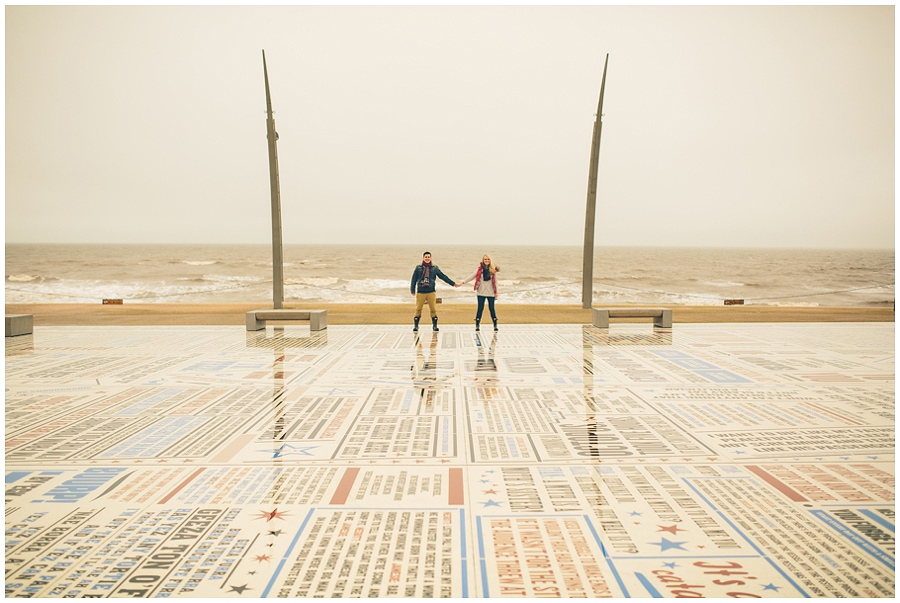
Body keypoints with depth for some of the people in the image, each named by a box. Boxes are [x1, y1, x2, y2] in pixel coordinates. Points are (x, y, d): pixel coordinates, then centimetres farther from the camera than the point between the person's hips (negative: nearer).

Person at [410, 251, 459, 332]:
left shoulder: (435, 268, 7)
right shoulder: (418, 268, 4)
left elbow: (443, 276, 10)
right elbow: (414, 279, 6)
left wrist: (453, 283, 8)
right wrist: (412, 290, 2)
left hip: (431, 292, 1)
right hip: (420, 292, -1)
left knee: (433, 309, -1)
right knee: (418, 309, 1)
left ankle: (435, 325, 10)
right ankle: (415, 326, 12)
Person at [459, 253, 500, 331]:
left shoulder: (493, 269, 3)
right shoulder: (479, 269, 0)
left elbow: (495, 281, 6)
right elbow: (472, 276, 1)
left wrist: (496, 292, 3)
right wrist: (463, 282, -6)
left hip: (491, 293, 0)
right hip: (481, 292, 0)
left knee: (491, 308, 3)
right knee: (480, 308, -1)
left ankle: (495, 325, 12)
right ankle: (477, 325, 5)